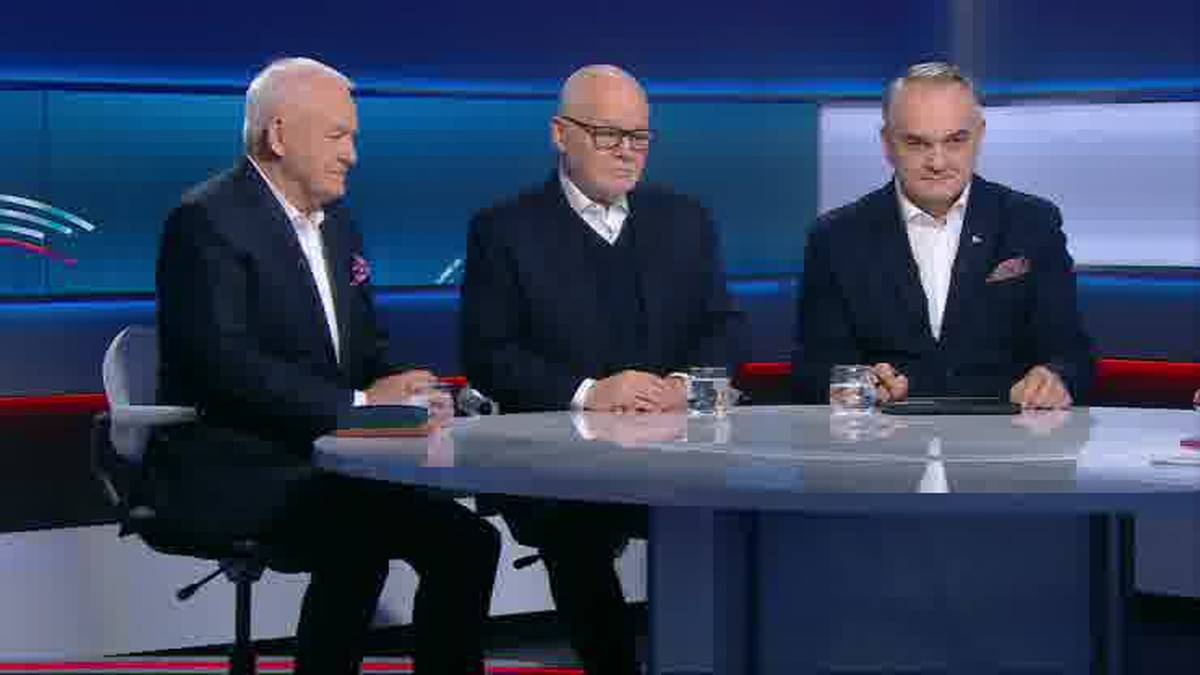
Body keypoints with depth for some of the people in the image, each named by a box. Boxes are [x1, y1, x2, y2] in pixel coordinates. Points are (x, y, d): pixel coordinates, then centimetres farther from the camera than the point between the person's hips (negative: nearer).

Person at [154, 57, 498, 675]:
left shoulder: (337, 225, 16)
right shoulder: (207, 221, -11)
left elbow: (368, 347, 21)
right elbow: (222, 363, -22)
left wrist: (405, 393, -3)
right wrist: (356, 404, -22)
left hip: (323, 462, 9)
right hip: (235, 469, -8)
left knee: (467, 541, -7)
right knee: (357, 540, -32)